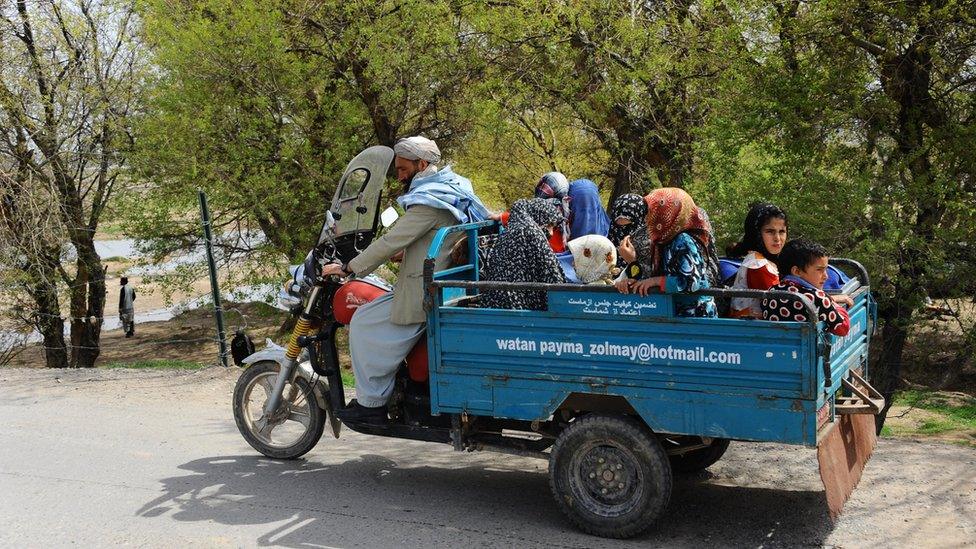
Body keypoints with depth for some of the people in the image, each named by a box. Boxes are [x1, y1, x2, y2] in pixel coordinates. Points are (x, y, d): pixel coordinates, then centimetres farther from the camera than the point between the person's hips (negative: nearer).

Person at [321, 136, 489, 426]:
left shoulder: (429, 202, -17)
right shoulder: (450, 188, 15)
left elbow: (391, 242, -20)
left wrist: (346, 269, -14)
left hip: (423, 293, -10)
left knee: (363, 323, -6)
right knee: (371, 314, 19)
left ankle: (371, 403, 0)